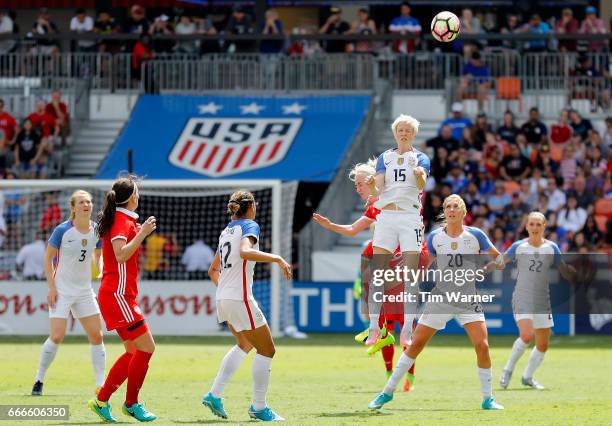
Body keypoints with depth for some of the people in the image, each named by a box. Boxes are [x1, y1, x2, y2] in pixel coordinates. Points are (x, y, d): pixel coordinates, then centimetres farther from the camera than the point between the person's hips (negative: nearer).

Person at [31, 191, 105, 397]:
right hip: (62, 290, -5)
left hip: (85, 290, 5)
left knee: (96, 335, 0)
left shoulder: (96, 230, -1)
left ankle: (100, 384, 5)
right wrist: (51, 287, -11)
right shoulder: (63, 230, -13)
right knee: (57, 336, -13)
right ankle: (39, 381, 3)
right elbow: (48, 258, -6)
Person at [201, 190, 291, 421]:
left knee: (245, 344, 27)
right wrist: (276, 258, -28)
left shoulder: (227, 230, 16)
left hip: (223, 298, 9)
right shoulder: (249, 226, -7)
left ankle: (214, 395, 19)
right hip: (240, 298, -9)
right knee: (266, 349, 3)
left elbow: (213, 270, 22)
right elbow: (245, 251, -29)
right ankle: (258, 407, 6)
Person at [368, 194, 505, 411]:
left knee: (482, 345, -16)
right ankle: (388, 392, 10)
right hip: (441, 297, 1)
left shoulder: (475, 235, -5)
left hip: (468, 300, -1)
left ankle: (488, 399, -1)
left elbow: (498, 259, 3)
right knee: (415, 344, -1)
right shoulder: (435, 237, 0)